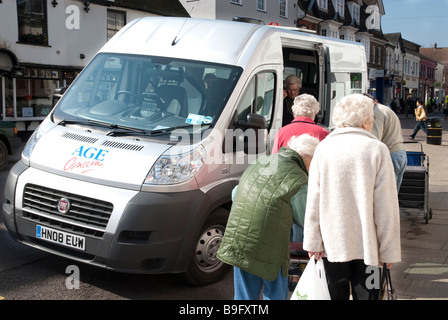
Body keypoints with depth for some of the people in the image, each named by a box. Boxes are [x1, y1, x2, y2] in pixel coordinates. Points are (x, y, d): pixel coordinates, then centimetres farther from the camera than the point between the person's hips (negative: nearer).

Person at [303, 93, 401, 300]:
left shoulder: (324, 148, -1)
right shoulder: (377, 150, -6)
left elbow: (314, 200, -2)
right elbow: (386, 205, -7)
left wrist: (313, 241, 3)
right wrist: (390, 249, -1)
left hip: (332, 242, 2)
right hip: (366, 243, -1)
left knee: (336, 295, 13)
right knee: (365, 294, 8)